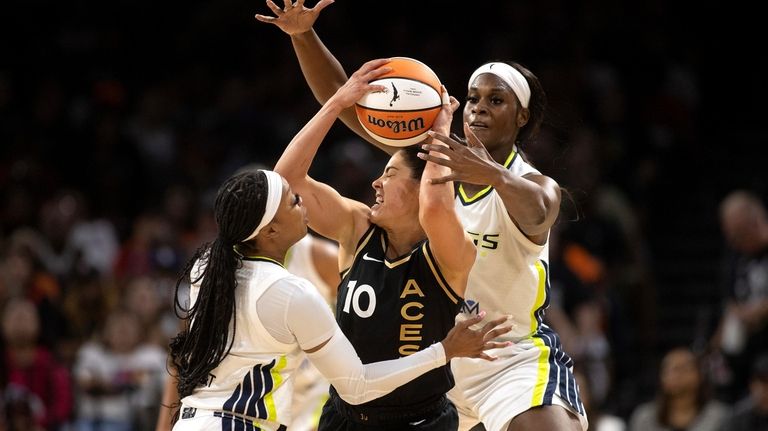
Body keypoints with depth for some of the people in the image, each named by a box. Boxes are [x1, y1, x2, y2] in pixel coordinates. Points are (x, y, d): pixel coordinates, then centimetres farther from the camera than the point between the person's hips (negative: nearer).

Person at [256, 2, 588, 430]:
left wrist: (495, 175, -59)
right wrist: (304, 36, -17)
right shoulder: (436, 157, 1)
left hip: (514, 363, -5)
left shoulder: (535, 185, -12)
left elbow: (535, 214, -38)